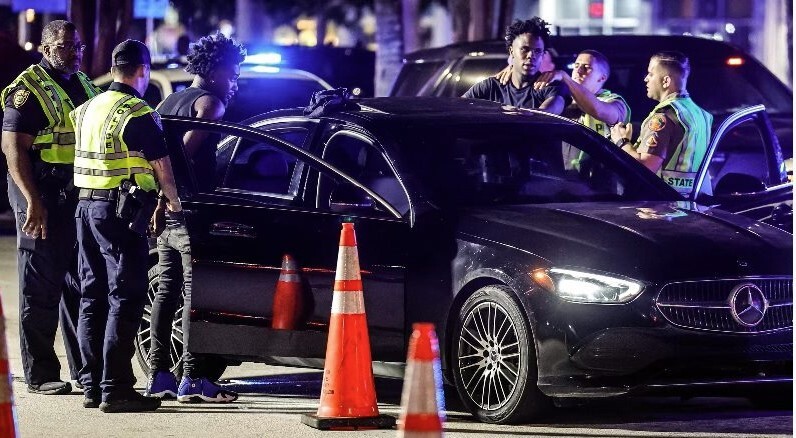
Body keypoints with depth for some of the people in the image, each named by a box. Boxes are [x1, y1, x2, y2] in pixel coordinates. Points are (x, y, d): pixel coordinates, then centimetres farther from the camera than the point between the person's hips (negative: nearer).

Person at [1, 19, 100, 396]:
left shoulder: (84, 84, 15)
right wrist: (33, 202, -23)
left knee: (81, 286, 12)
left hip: (81, 196, 8)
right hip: (42, 198, -8)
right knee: (41, 290, -3)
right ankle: (39, 375, 2)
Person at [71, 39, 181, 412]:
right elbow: (162, 167, -10)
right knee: (125, 299, -7)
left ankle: (92, 385, 13)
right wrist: (173, 201, 9)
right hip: (121, 210, -8)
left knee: (93, 297, 12)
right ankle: (115, 389, -11)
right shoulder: (138, 114, -12)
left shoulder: (86, 109, 12)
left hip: (86, 206, 8)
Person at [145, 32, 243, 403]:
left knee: (166, 290, 10)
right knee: (195, 293, -8)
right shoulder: (209, 102, -7)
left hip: (165, 210, 9)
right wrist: (170, 191, -14)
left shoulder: (169, 102, 20)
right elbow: (187, 149, -20)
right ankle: (192, 379, -11)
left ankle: (158, 376, 10)